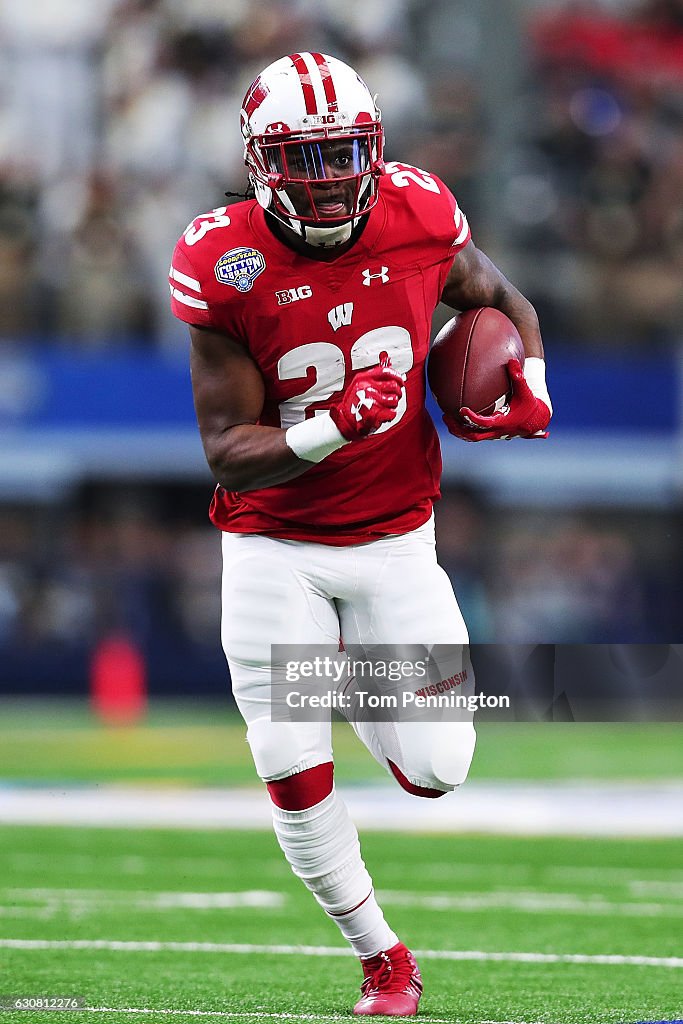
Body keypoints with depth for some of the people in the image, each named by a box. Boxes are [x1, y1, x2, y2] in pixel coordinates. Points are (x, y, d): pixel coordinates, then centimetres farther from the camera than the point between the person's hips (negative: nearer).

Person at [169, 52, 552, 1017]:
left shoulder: (418, 217, -10)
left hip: (394, 538, 2)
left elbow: (503, 304, 12)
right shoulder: (224, 265, -17)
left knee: (434, 770, -3)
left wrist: (530, 390, -6)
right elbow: (228, 455, -16)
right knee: (294, 773, -4)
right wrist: (335, 428, -32)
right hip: (274, 549, -2)